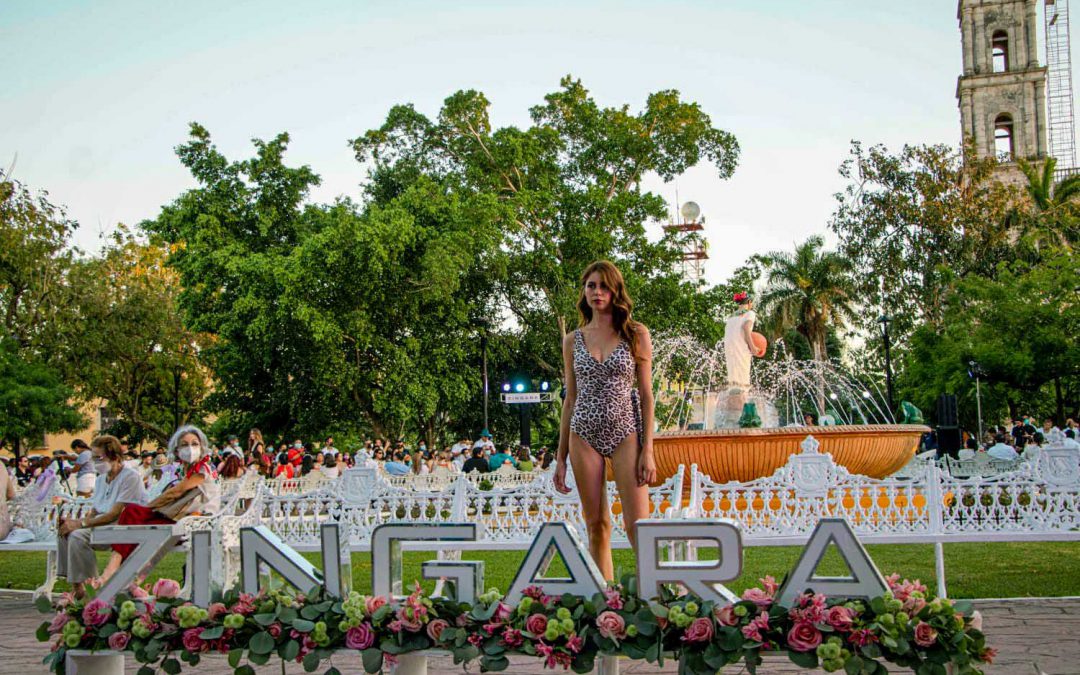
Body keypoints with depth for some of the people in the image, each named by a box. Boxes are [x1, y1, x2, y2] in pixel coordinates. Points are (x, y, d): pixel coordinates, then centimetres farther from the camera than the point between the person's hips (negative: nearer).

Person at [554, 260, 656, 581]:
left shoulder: (637, 334, 2)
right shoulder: (573, 340, 9)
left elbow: (646, 394, 1)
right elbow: (570, 399, 12)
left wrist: (648, 449, -7)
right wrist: (561, 458, 9)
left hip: (626, 434, -2)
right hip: (584, 436, 3)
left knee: (638, 527, -9)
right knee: (597, 526, 5)